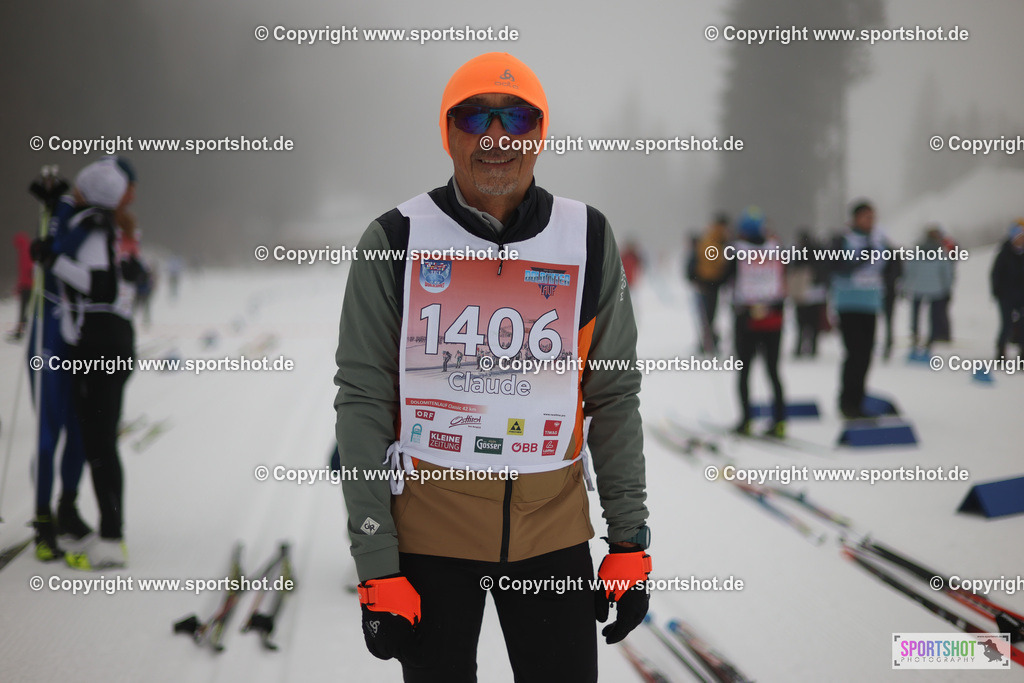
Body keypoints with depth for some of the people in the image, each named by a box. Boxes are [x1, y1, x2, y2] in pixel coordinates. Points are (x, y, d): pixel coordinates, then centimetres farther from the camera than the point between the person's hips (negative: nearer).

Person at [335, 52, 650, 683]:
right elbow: (364, 403, -5)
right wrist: (376, 564, -9)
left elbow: (614, 396, 6)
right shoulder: (396, 242, -4)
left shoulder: (589, 240, 2)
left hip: (555, 529, 2)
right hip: (428, 530, -1)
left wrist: (630, 541, 3)